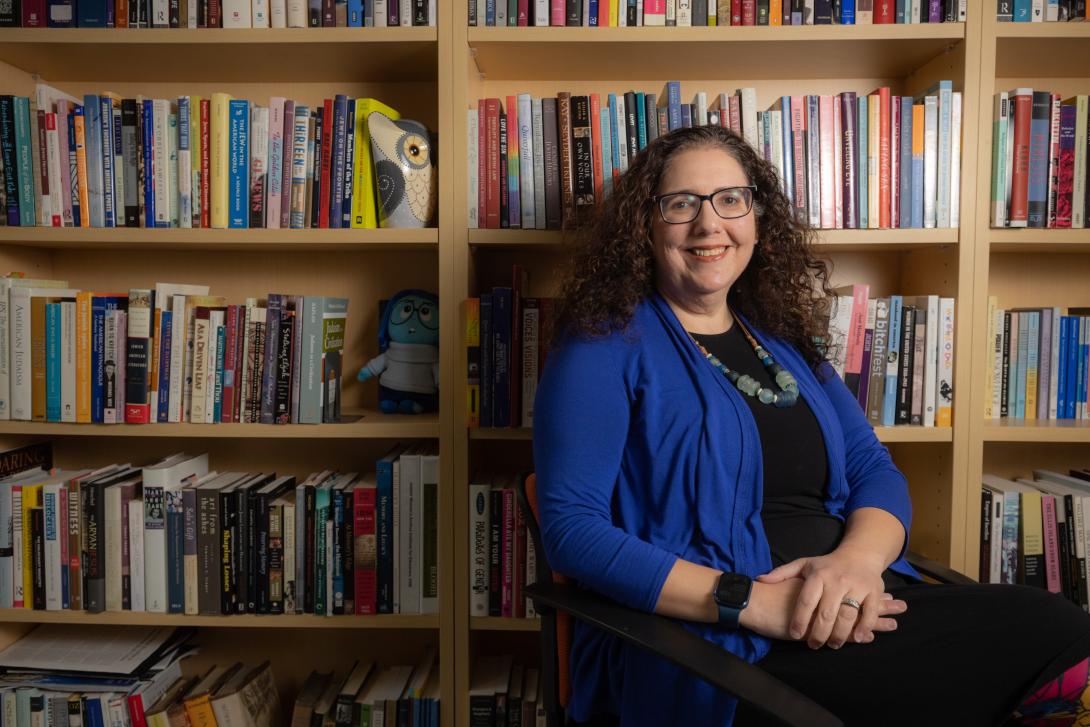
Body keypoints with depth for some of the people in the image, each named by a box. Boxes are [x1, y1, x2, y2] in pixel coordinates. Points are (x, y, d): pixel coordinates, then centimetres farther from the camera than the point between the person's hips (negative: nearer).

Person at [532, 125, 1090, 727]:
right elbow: (571, 527, -13)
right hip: (708, 644, -6)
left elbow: (874, 470, 12)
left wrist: (858, 556, -12)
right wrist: (750, 601, -22)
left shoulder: (782, 338, 16)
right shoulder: (605, 344, -4)